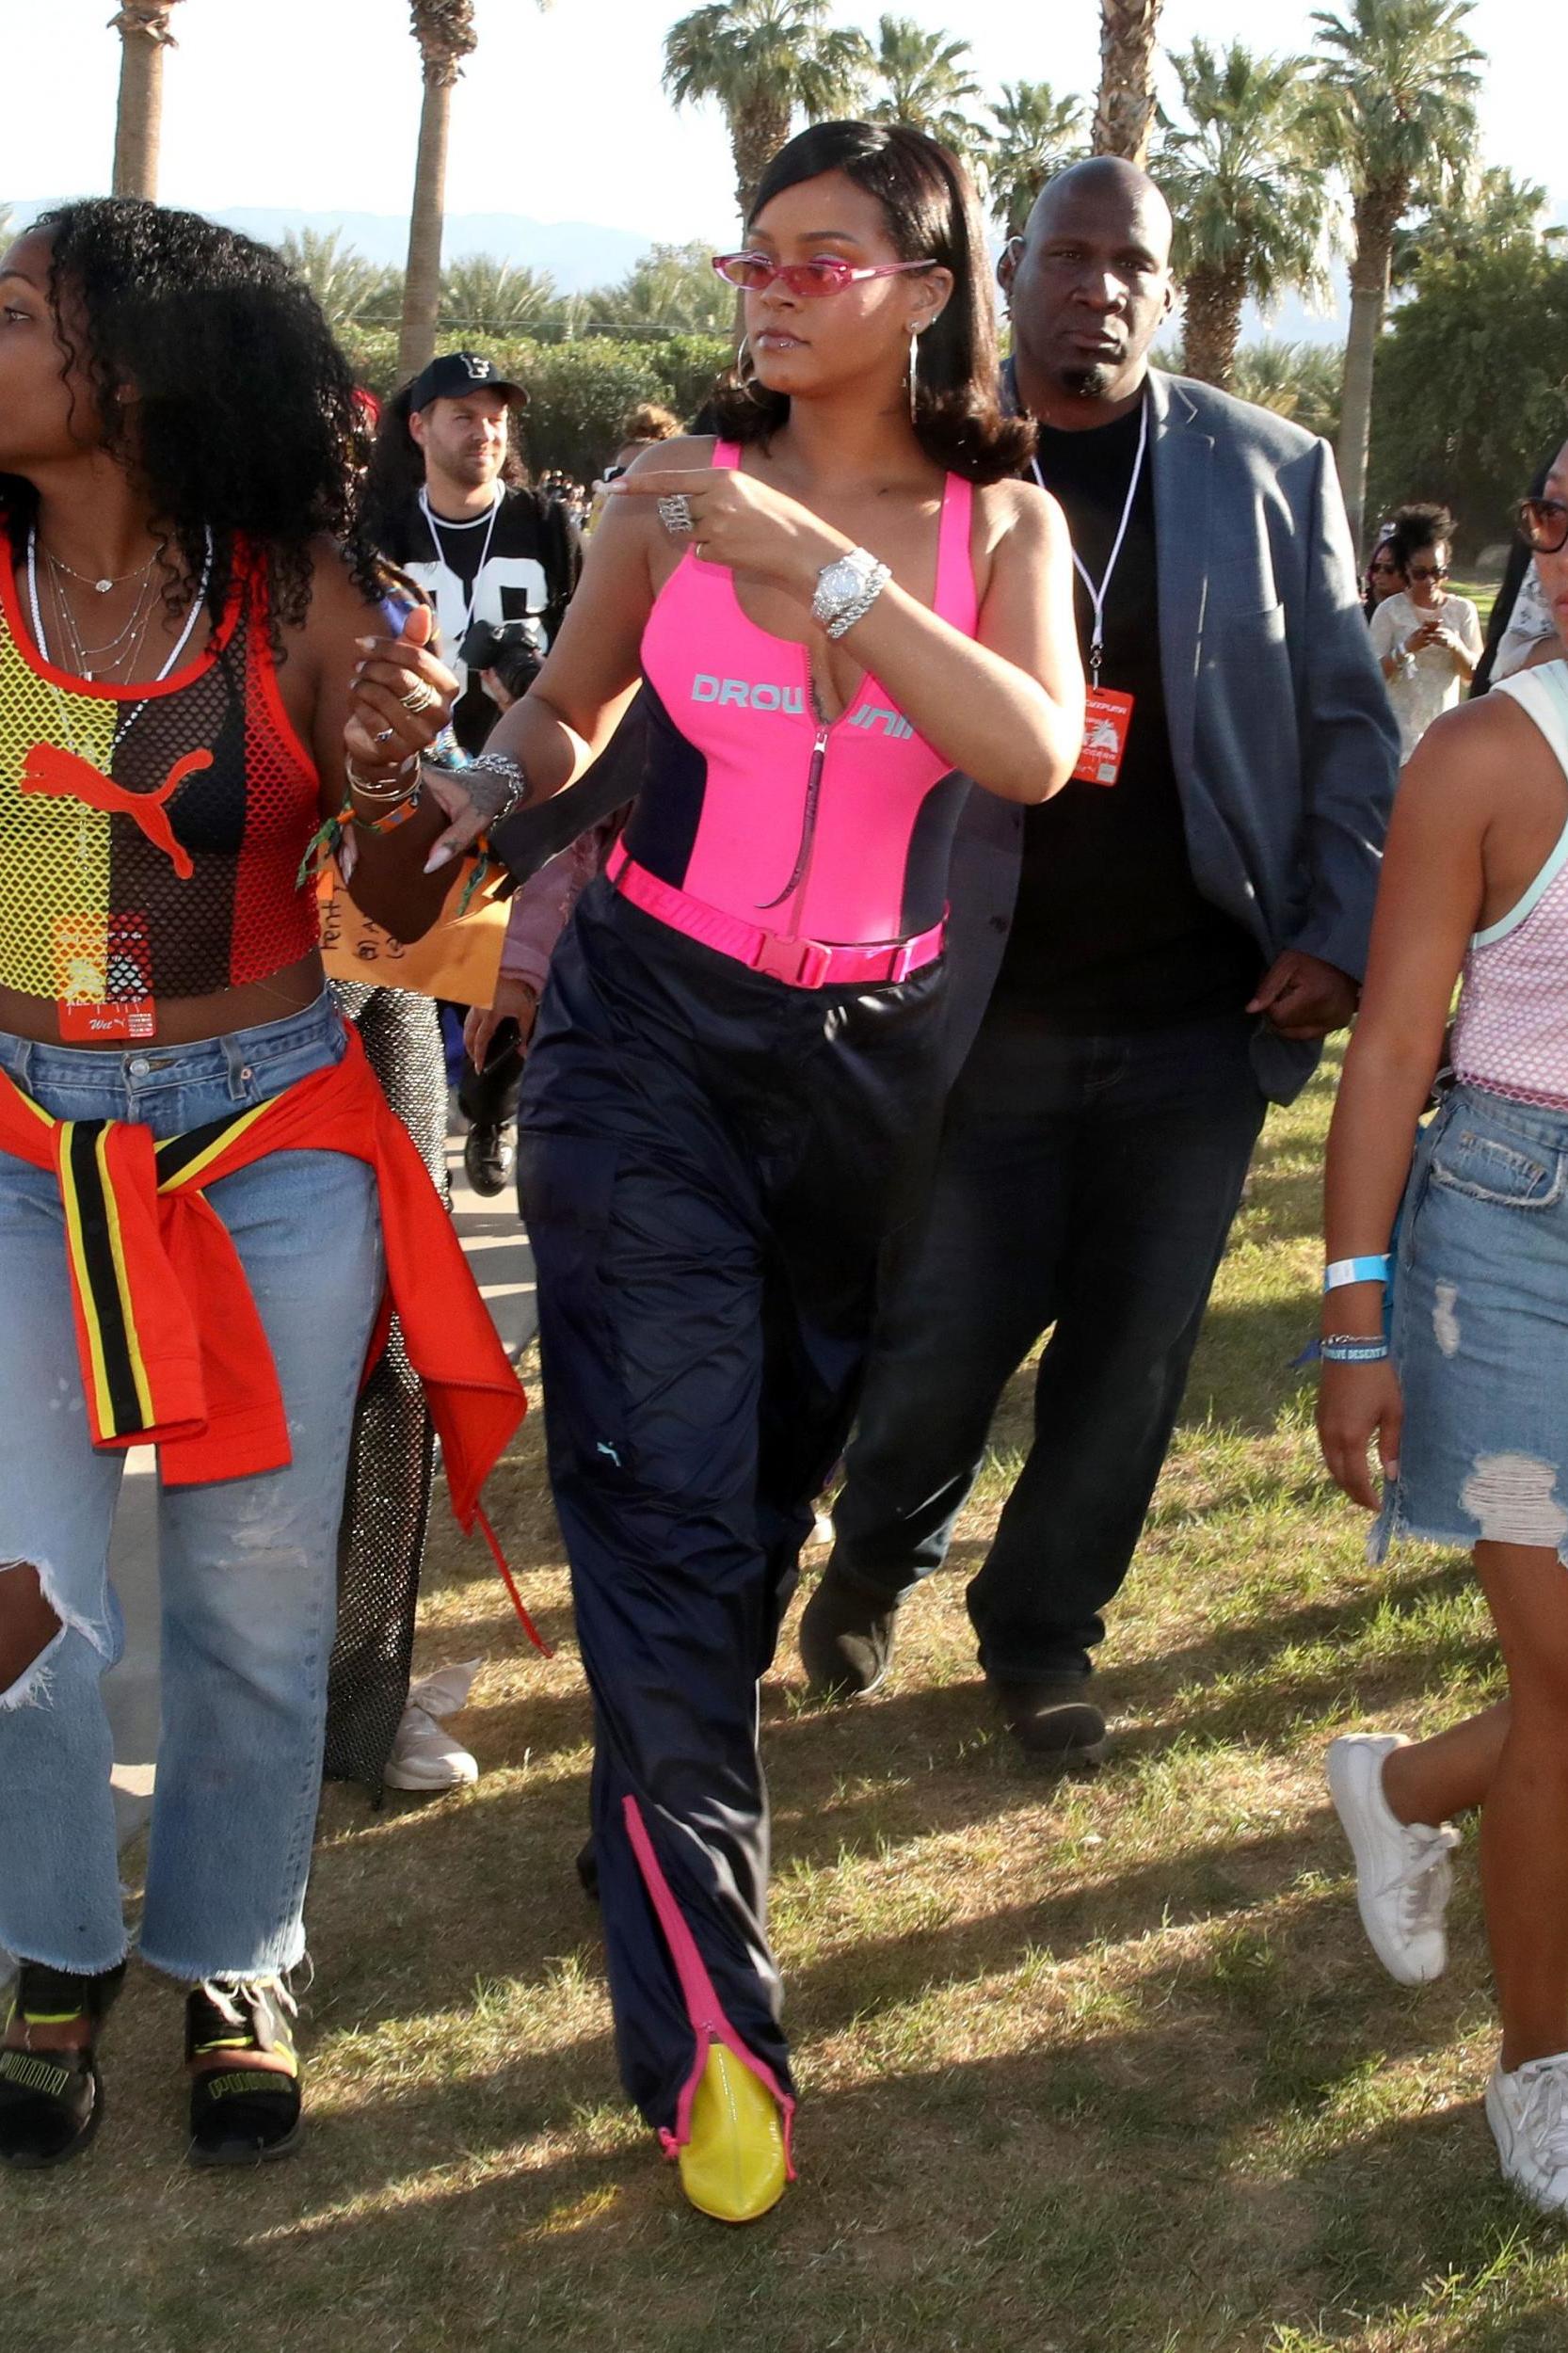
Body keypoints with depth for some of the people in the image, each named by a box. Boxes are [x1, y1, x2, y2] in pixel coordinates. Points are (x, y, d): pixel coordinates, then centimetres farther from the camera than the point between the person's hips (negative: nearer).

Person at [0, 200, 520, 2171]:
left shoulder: (299, 591, -6)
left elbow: (398, 912, -2)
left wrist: (391, 773, -20)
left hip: (273, 1137, 0)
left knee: (257, 1591, 9)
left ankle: (233, 1964, 31)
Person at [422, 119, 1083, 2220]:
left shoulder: (1002, 520, 0)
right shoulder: (678, 489, 0)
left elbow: (1033, 752, -19)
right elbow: (563, 711, 14)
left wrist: (821, 559, -25)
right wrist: (483, 793, -6)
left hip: (871, 1057, 2)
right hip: (654, 1032, -1)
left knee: (771, 1472, 14)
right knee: (668, 1502, -8)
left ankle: (666, 1791, 40)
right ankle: (706, 2009, -4)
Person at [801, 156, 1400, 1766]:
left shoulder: (1270, 473, 4)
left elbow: (1347, 725, 6)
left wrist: (1339, 936, -4)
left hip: (1198, 1020, 2)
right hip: (981, 1011, -2)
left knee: (1133, 1348, 9)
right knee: (944, 1333, 1)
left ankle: (1042, 1633, 31)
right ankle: (877, 1561, 34)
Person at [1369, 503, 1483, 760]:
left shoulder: (1463, 610, 6)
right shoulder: (1390, 610, -1)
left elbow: (1474, 676, 1)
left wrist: (1456, 646, -18)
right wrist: (1406, 649, -22)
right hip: (1399, 727, -3)